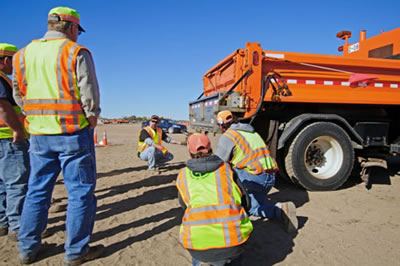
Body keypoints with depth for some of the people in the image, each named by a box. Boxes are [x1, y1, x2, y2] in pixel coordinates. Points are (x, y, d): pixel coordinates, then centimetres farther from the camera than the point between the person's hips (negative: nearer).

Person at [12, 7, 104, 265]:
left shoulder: (24, 54, 11)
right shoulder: (77, 52, -6)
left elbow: (19, 94, 14)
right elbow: (89, 93, -9)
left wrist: (36, 117, 17)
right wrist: (91, 119, 5)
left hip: (38, 133, 6)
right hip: (73, 132, -6)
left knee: (37, 190, 17)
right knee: (80, 190, 3)